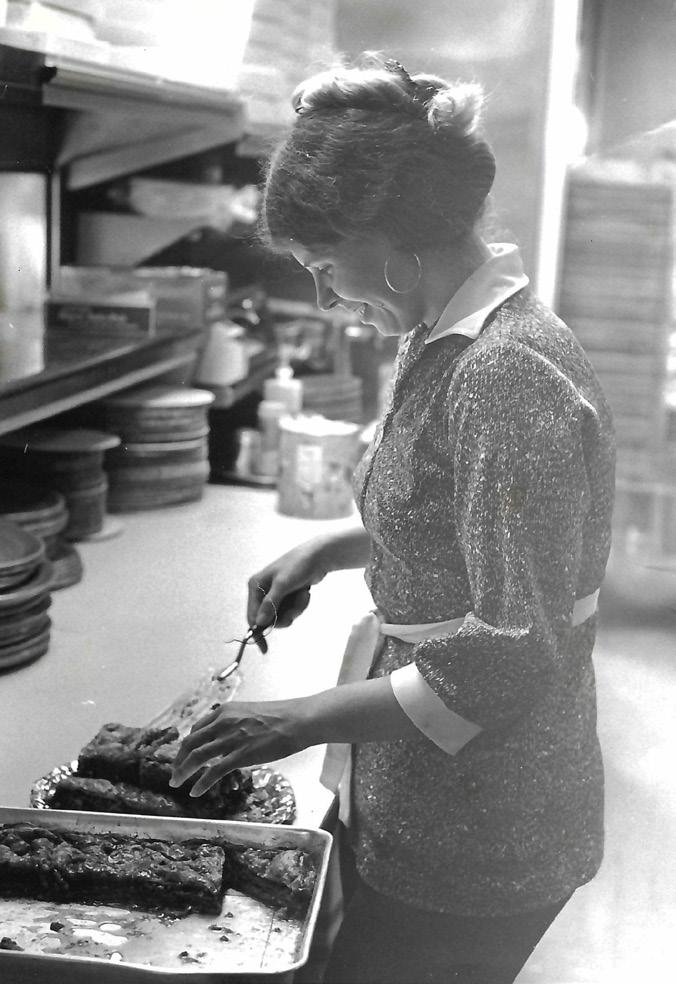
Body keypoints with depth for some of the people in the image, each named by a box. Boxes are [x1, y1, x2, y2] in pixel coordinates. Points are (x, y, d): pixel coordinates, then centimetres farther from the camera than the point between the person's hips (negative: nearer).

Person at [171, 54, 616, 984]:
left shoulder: (508, 374, -25)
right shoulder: (448, 344, 4)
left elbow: (512, 654, -27)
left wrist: (307, 720, -21)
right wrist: (330, 549, 5)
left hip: (477, 838, -8)